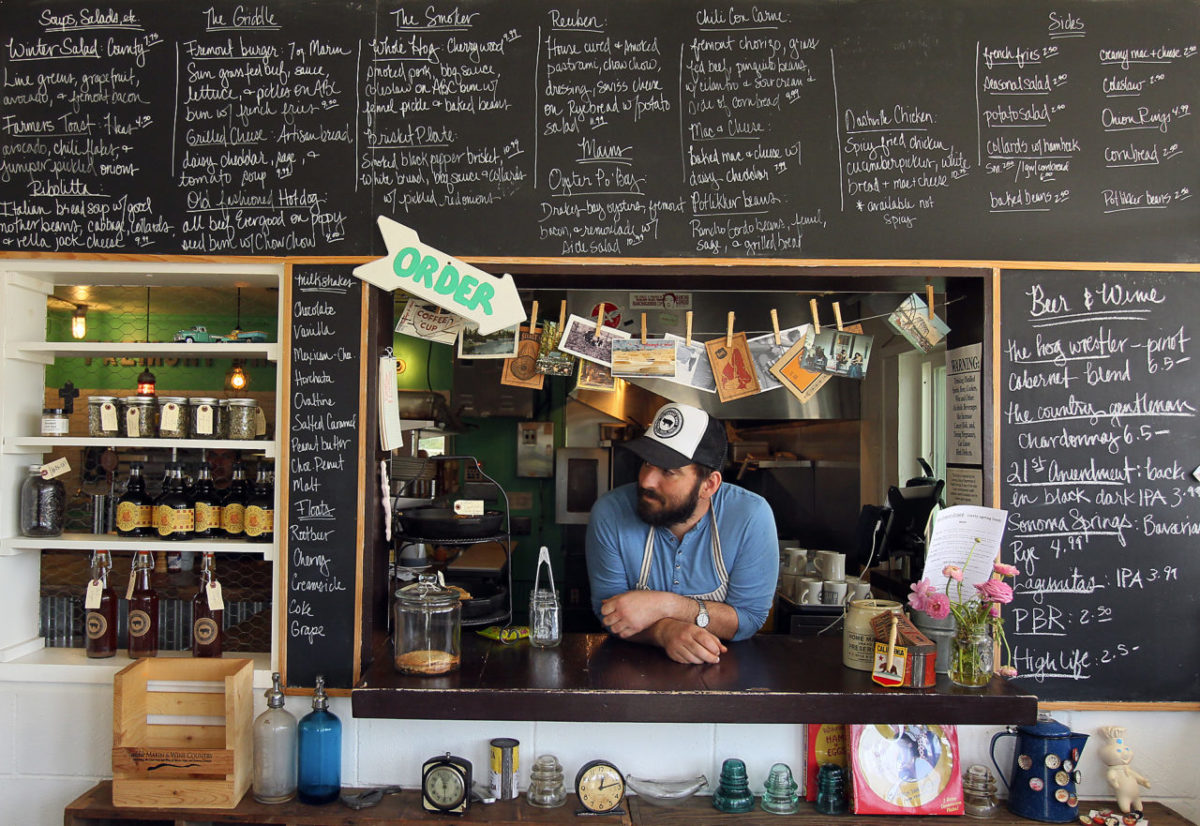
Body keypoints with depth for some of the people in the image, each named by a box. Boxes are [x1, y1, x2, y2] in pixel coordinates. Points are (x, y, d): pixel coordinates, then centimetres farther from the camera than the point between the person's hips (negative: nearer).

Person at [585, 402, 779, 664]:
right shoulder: (610, 512, -14)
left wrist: (665, 605, -24)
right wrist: (666, 631, -30)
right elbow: (609, 613, -10)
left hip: (723, 670, 1)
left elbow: (750, 618, -13)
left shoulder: (751, 517, -16)